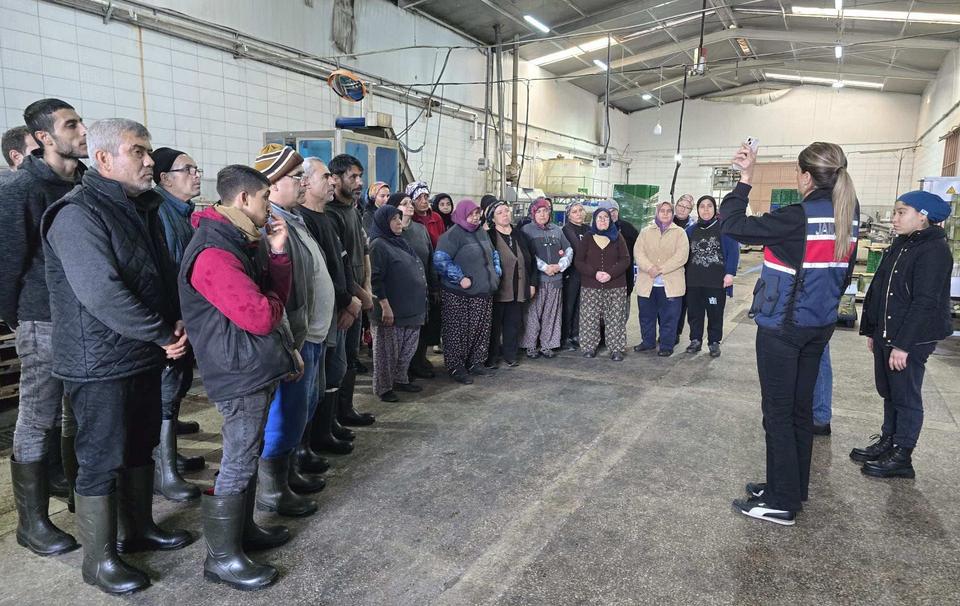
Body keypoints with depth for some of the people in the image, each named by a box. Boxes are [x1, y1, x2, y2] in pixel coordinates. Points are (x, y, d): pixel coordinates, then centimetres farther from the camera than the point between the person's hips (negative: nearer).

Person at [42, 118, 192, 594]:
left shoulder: (142, 208, 11)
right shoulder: (78, 214, -18)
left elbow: (163, 274, 15)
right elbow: (102, 293, -27)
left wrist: (175, 324, -1)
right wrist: (164, 335, -20)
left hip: (144, 356, 9)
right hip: (101, 364, -8)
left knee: (141, 448, 19)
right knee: (102, 461, 4)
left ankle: (139, 529, 37)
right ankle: (99, 559, 21)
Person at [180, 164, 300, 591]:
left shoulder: (246, 241, 11)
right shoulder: (213, 252, -21)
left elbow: (278, 293, 10)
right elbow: (259, 317, -26)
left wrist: (277, 251, -2)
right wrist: (272, 302, -4)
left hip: (258, 367, 10)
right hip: (240, 373, -10)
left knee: (247, 457, 20)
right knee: (237, 467, 0)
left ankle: (243, 529, 36)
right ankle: (222, 558, 14)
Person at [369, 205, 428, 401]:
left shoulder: (401, 242, 14)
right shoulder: (378, 245, -11)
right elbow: (376, 279, -17)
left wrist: (419, 302, 20)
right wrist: (385, 306, -21)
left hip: (411, 307, 8)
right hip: (391, 309, -8)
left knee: (408, 348, 16)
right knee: (387, 350, 3)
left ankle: (400, 380, 30)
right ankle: (383, 387, 15)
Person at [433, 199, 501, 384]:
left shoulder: (482, 234, 15)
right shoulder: (453, 235, -11)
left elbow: (494, 254, 28)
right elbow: (440, 259, -21)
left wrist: (496, 273, 14)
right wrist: (460, 278, -22)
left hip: (484, 293, 8)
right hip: (460, 296, -7)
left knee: (481, 330, 12)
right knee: (458, 332, -2)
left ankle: (475, 362, 25)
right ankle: (456, 367, 8)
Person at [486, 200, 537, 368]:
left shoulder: (520, 235, 11)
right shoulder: (489, 237, -7)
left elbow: (532, 260, 15)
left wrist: (532, 283, 9)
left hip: (518, 290, 5)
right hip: (498, 291, -5)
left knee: (514, 324, 11)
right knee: (494, 325, 3)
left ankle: (510, 355, 24)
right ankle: (491, 358, 14)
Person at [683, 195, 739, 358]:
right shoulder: (691, 229, 10)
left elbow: (733, 251, -7)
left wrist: (730, 273, -14)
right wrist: (682, 272, 8)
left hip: (717, 281, -4)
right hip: (693, 280, 4)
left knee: (715, 313, 5)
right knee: (694, 312, 10)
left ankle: (714, 342, 17)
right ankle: (695, 340, 23)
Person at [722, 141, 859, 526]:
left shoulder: (797, 219, -20)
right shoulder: (848, 218, 5)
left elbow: (733, 225, -21)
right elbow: (842, 274, 14)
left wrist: (745, 179, -12)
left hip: (782, 328, -8)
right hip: (819, 326, 8)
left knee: (778, 413, 1)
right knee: (801, 409, 16)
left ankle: (782, 503, 9)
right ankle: (794, 489, 29)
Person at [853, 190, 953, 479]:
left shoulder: (934, 250, -15)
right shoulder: (900, 245, 11)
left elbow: (925, 303, -20)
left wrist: (903, 344, -22)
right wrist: (871, 329, 15)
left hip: (912, 339, -8)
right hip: (886, 335, 8)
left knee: (906, 397, 3)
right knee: (888, 392, 16)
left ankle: (902, 457, 15)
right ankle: (887, 442, 30)